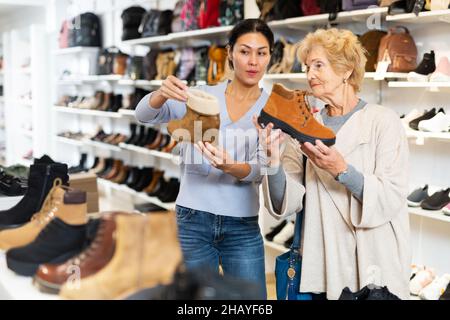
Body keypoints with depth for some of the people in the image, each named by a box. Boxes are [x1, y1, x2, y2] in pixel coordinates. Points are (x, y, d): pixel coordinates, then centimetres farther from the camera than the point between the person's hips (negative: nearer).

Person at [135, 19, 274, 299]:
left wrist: (230, 166, -33)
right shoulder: (202, 95, 1)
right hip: (193, 220, 0)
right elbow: (144, 115, -10)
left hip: (243, 226, 1)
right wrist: (163, 93, -32)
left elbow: (260, 172, -10)